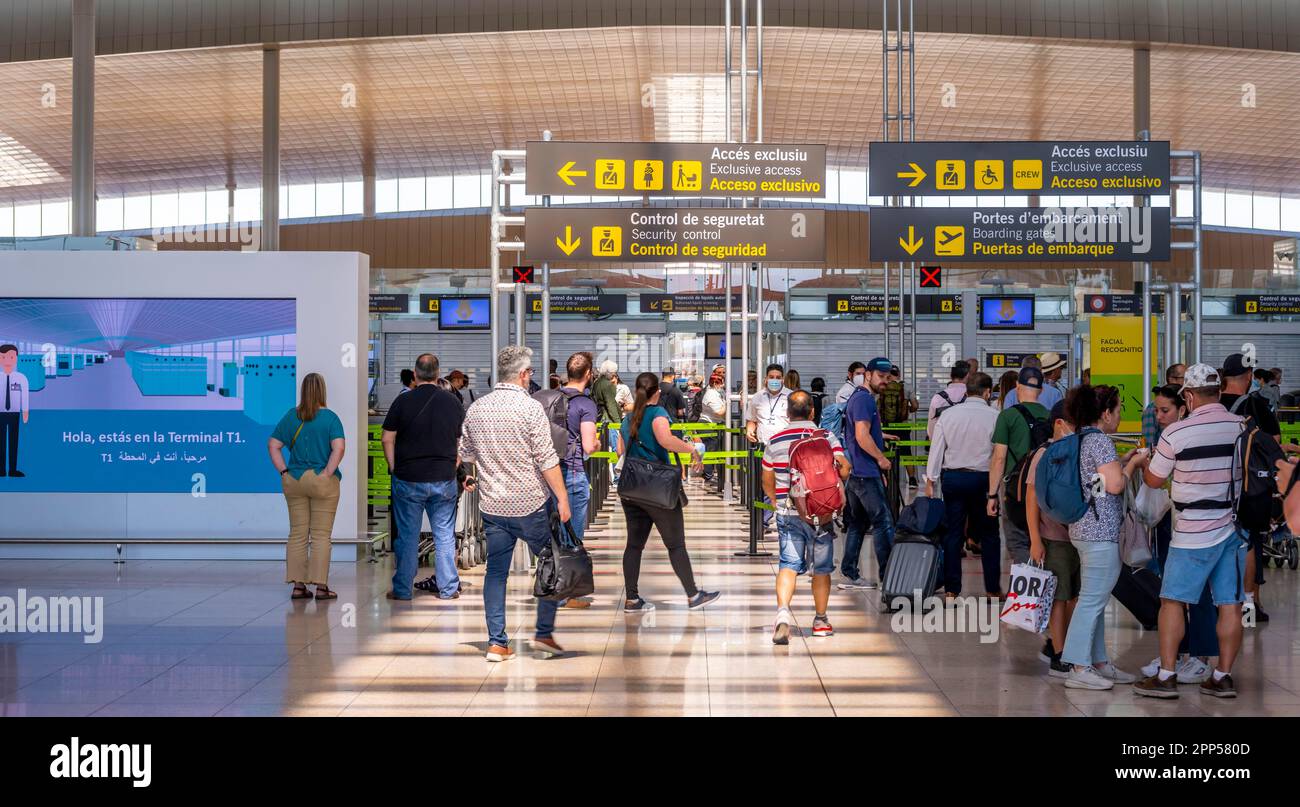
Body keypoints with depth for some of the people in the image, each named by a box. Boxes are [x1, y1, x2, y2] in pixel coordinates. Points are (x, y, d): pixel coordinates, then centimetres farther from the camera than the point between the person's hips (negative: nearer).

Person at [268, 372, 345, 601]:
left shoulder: (291, 416, 3)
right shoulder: (330, 418, -7)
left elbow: (273, 445, 2)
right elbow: (339, 447, -19)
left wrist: (284, 471, 2)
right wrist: (328, 473, -12)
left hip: (294, 482, 3)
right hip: (322, 483, -3)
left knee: (297, 534, 9)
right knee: (320, 536, 2)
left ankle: (298, 585, 10)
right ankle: (320, 586, 2)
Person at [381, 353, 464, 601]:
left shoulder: (403, 401, -6)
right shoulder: (452, 402, 1)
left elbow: (387, 439, -4)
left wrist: (395, 469, 6)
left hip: (408, 479, -1)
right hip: (444, 479, 1)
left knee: (407, 536, 6)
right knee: (444, 535, 9)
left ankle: (403, 589, 13)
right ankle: (448, 588, 13)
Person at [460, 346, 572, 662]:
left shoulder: (475, 409, 6)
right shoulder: (530, 408, -12)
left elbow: (466, 454, 17)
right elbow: (547, 461, -16)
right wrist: (562, 499, -11)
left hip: (492, 505, 5)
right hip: (530, 503, -5)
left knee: (496, 572, 9)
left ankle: (497, 643, 9)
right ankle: (544, 634, 11)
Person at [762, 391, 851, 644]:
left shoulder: (775, 441, 3)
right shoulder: (826, 437, -3)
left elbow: (767, 482, 11)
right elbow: (844, 469, -13)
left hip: (787, 513, 1)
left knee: (788, 565, -1)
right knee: (821, 568, 13)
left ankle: (782, 610, -25)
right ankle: (820, 620, 24)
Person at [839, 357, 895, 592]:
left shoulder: (860, 398, 19)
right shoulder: (864, 399, -13)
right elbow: (862, 436, -23)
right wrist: (882, 459, -11)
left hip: (855, 473, 10)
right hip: (866, 473, -10)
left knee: (857, 523, 12)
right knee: (884, 522, -8)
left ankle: (849, 575, 14)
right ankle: (889, 576, -7)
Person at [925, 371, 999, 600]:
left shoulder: (948, 414, 2)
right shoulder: (994, 416, -6)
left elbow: (937, 448, 3)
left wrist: (930, 480, 8)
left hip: (952, 477, 2)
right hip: (982, 478, -2)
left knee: (953, 533, 7)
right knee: (988, 534, 9)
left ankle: (951, 589, 8)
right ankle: (993, 588, 12)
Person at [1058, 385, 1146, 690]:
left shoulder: (1081, 439, 15)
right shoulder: (1100, 441, -14)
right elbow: (1115, 485, -18)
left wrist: (1124, 462, 18)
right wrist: (1133, 463, -3)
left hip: (1084, 529, 10)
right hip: (1101, 532, -10)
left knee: (1094, 600, 15)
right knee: (1092, 600, -8)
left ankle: (1099, 663, 21)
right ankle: (1078, 668, -6)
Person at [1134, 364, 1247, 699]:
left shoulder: (1176, 433, -12)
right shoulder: (1244, 427, 0)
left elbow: (1154, 480, 0)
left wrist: (1142, 461, 20)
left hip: (1194, 533, -4)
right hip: (1235, 529, 4)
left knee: (1173, 601, 4)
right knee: (1230, 605, 6)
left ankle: (1166, 675, 3)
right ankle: (1223, 676, 11)